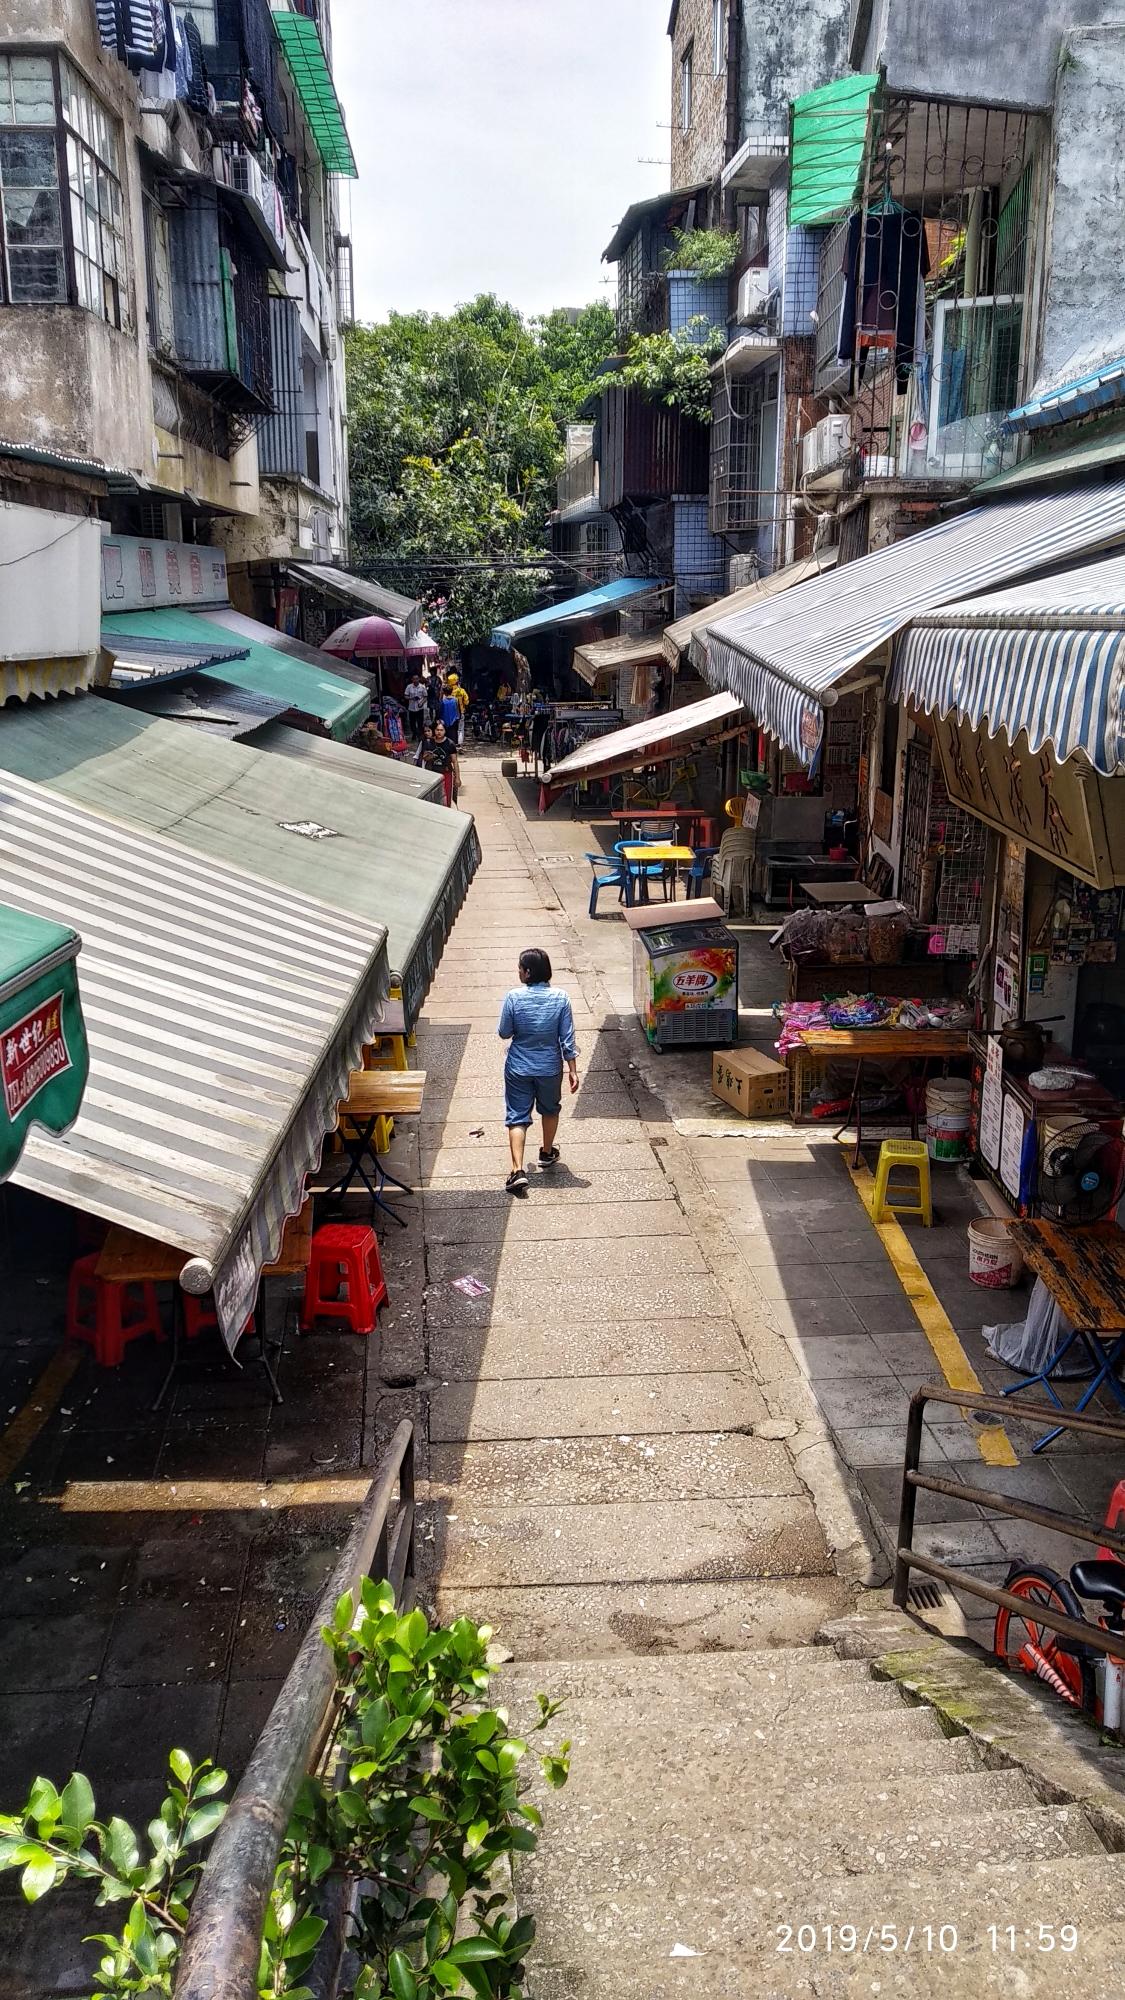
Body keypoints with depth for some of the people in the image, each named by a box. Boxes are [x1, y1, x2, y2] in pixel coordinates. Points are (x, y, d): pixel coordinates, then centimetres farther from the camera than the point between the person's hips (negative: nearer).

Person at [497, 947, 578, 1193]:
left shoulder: (513, 997, -16)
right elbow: (567, 1039, -10)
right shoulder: (560, 997, -12)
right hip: (550, 1068, 2)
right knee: (550, 1109, 26)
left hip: (518, 1069, -2)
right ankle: (547, 1153, 44)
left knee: (517, 1117, 4)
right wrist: (573, 1070, -3)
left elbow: (504, 1033, -6)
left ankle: (518, 1171, -7)